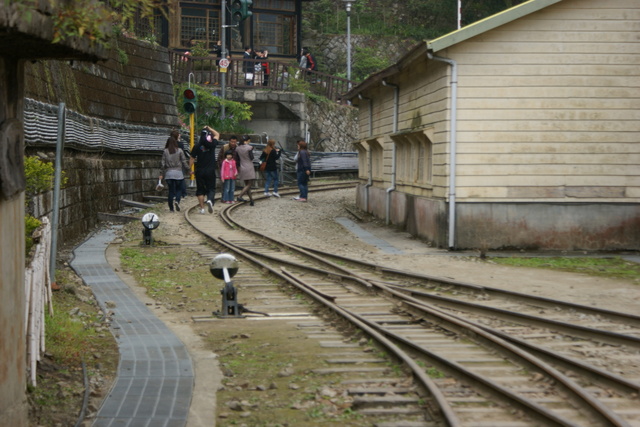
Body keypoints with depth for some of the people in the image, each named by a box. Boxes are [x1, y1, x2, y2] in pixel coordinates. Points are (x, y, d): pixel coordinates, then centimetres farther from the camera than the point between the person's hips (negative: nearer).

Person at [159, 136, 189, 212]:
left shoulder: (165, 151, 2)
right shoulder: (179, 151, -1)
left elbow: (162, 163, 1)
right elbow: (184, 162, 0)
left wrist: (161, 174, 6)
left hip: (168, 173, 1)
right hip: (178, 173, -1)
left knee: (171, 191, 7)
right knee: (179, 189, 8)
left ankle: (171, 208, 5)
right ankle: (177, 201, -19)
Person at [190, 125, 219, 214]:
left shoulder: (197, 147, -6)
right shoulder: (212, 145, -5)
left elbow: (192, 159, -2)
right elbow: (217, 134, 13)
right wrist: (209, 128, 19)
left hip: (199, 170, 0)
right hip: (210, 170, 0)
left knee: (200, 190, 9)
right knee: (211, 188, 7)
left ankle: (202, 208, 6)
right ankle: (210, 200, -23)